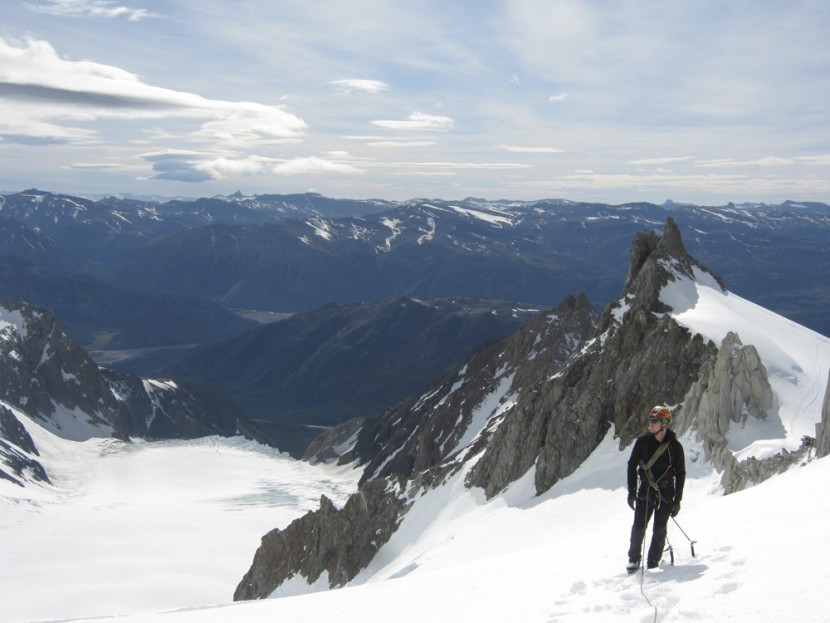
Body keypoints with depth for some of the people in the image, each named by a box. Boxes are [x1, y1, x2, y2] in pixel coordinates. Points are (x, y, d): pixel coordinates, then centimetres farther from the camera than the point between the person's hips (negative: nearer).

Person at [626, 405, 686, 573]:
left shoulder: (675, 446, -4)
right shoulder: (643, 441, -3)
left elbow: (680, 473, 2)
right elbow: (632, 465, 2)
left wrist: (677, 500, -1)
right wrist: (631, 492, -3)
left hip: (666, 492, 0)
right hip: (645, 490, 0)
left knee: (660, 529, -1)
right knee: (639, 526, -5)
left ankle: (653, 562, 10)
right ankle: (634, 560, 9)